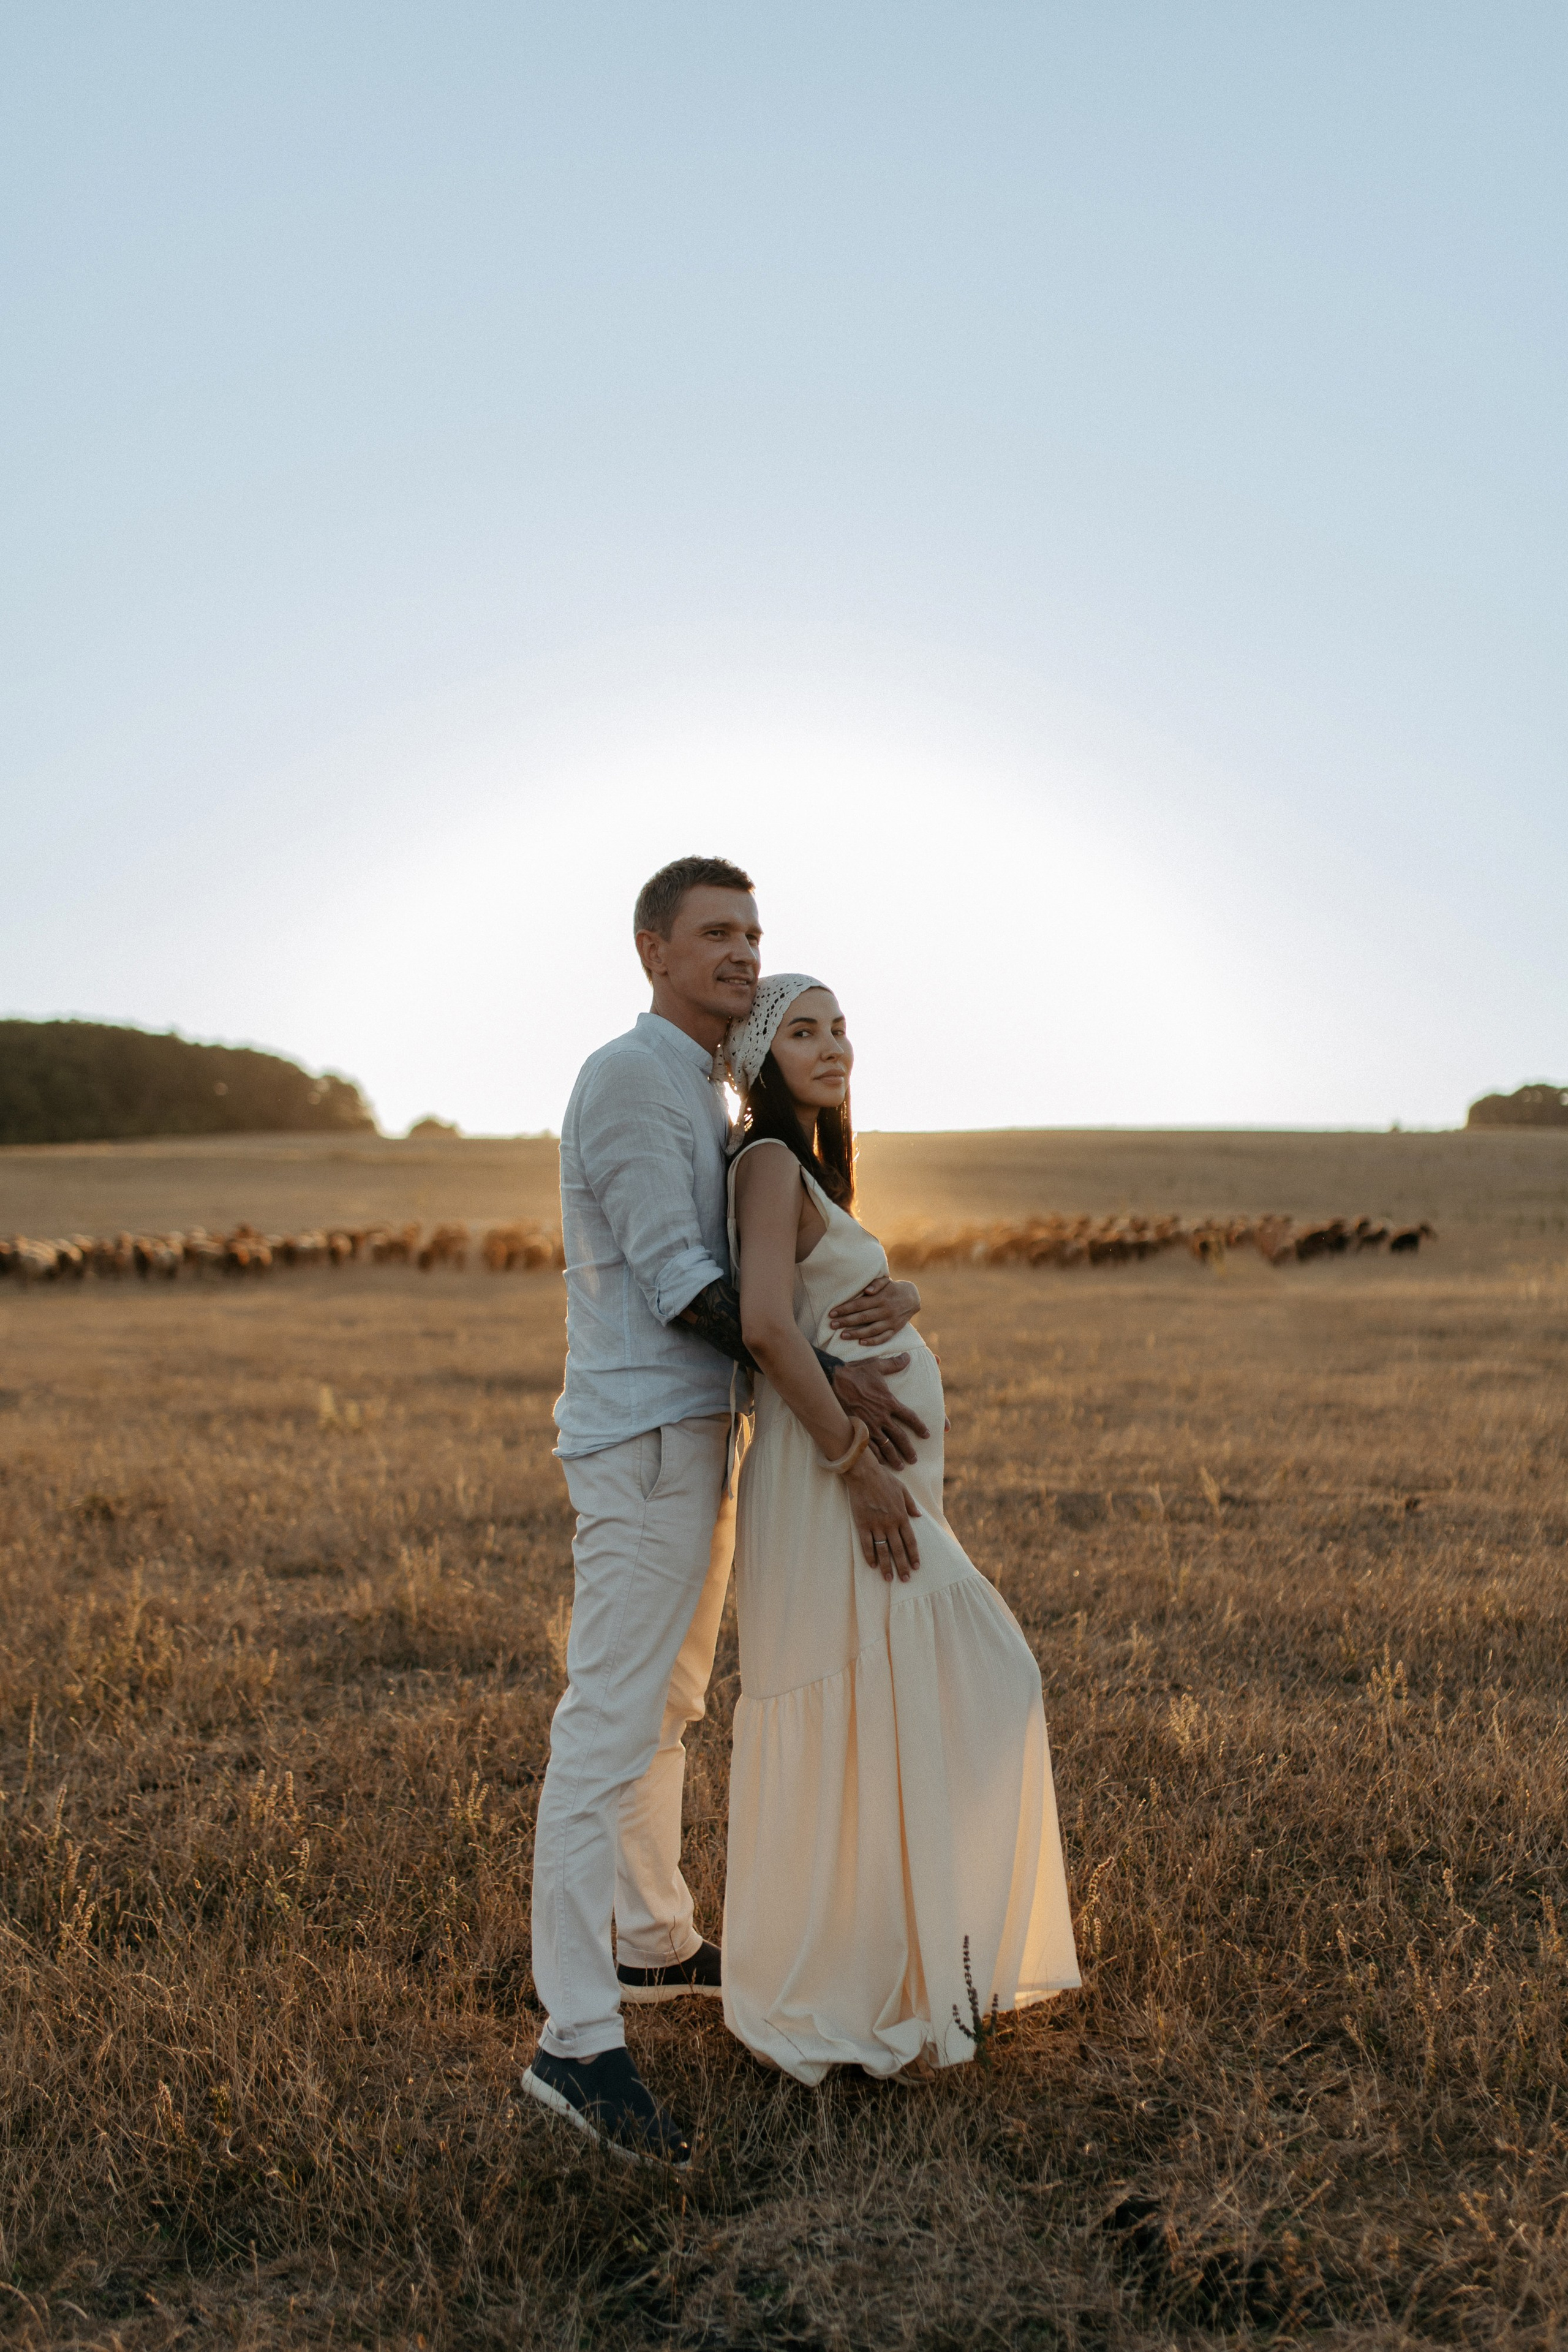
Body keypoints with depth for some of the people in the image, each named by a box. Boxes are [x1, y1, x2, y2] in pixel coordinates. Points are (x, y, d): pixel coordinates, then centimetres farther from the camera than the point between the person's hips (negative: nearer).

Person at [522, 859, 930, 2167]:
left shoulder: (707, 1094, 19)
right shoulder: (630, 1077, -12)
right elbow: (678, 1286, -18)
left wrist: (860, 1308, -6)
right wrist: (830, 1376, -15)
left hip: (695, 1434, 10)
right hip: (644, 1437, -10)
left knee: (669, 1708, 18)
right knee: (610, 1725, -11)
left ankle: (657, 1945, 33)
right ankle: (579, 2040, -8)